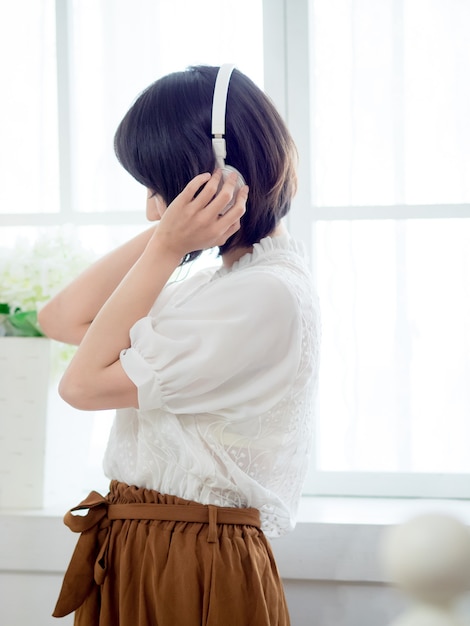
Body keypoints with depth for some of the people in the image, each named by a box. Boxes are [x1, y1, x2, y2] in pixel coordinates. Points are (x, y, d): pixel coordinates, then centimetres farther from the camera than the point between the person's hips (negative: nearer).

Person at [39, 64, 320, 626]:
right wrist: (161, 233, 3)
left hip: (192, 569, -9)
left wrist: (167, 247, -14)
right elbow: (60, 320, 9)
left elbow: (83, 383, -16)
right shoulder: (223, 282, 12)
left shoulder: (267, 295, -19)